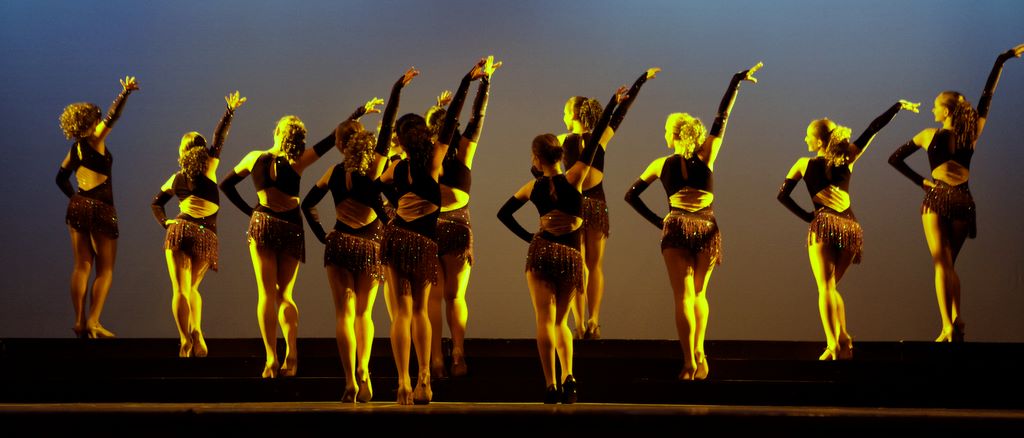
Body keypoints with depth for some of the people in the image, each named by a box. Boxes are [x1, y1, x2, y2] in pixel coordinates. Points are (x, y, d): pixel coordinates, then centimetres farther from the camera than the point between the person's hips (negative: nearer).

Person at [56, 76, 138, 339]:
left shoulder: (75, 149, 13)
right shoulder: (95, 140, -7)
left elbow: (61, 178, 20)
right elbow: (112, 118, -19)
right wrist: (125, 93, -15)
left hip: (78, 207, 7)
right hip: (100, 208, -7)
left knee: (82, 266, 7)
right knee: (105, 270, 0)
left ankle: (80, 322, 2)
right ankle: (93, 321, -11)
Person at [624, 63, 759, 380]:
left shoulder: (661, 165, 7)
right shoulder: (706, 155, 4)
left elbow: (631, 195, 9)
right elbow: (722, 116, 7)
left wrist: (656, 221, 10)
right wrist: (737, 81, 12)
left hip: (676, 229, -1)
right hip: (707, 229, 1)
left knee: (683, 297, -2)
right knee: (699, 294, 17)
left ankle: (690, 362, -12)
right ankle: (699, 352, 7)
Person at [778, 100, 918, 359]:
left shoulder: (804, 165, 2)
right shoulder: (848, 158, 6)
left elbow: (782, 195, 2)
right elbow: (873, 129, 10)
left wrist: (807, 216, 5)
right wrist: (899, 105, 16)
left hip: (823, 226, -3)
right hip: (851, 228, 4)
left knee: (826, 288, -5)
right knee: (832, 287, 17)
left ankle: (833, 345, -19)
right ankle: (844, 340, 4)